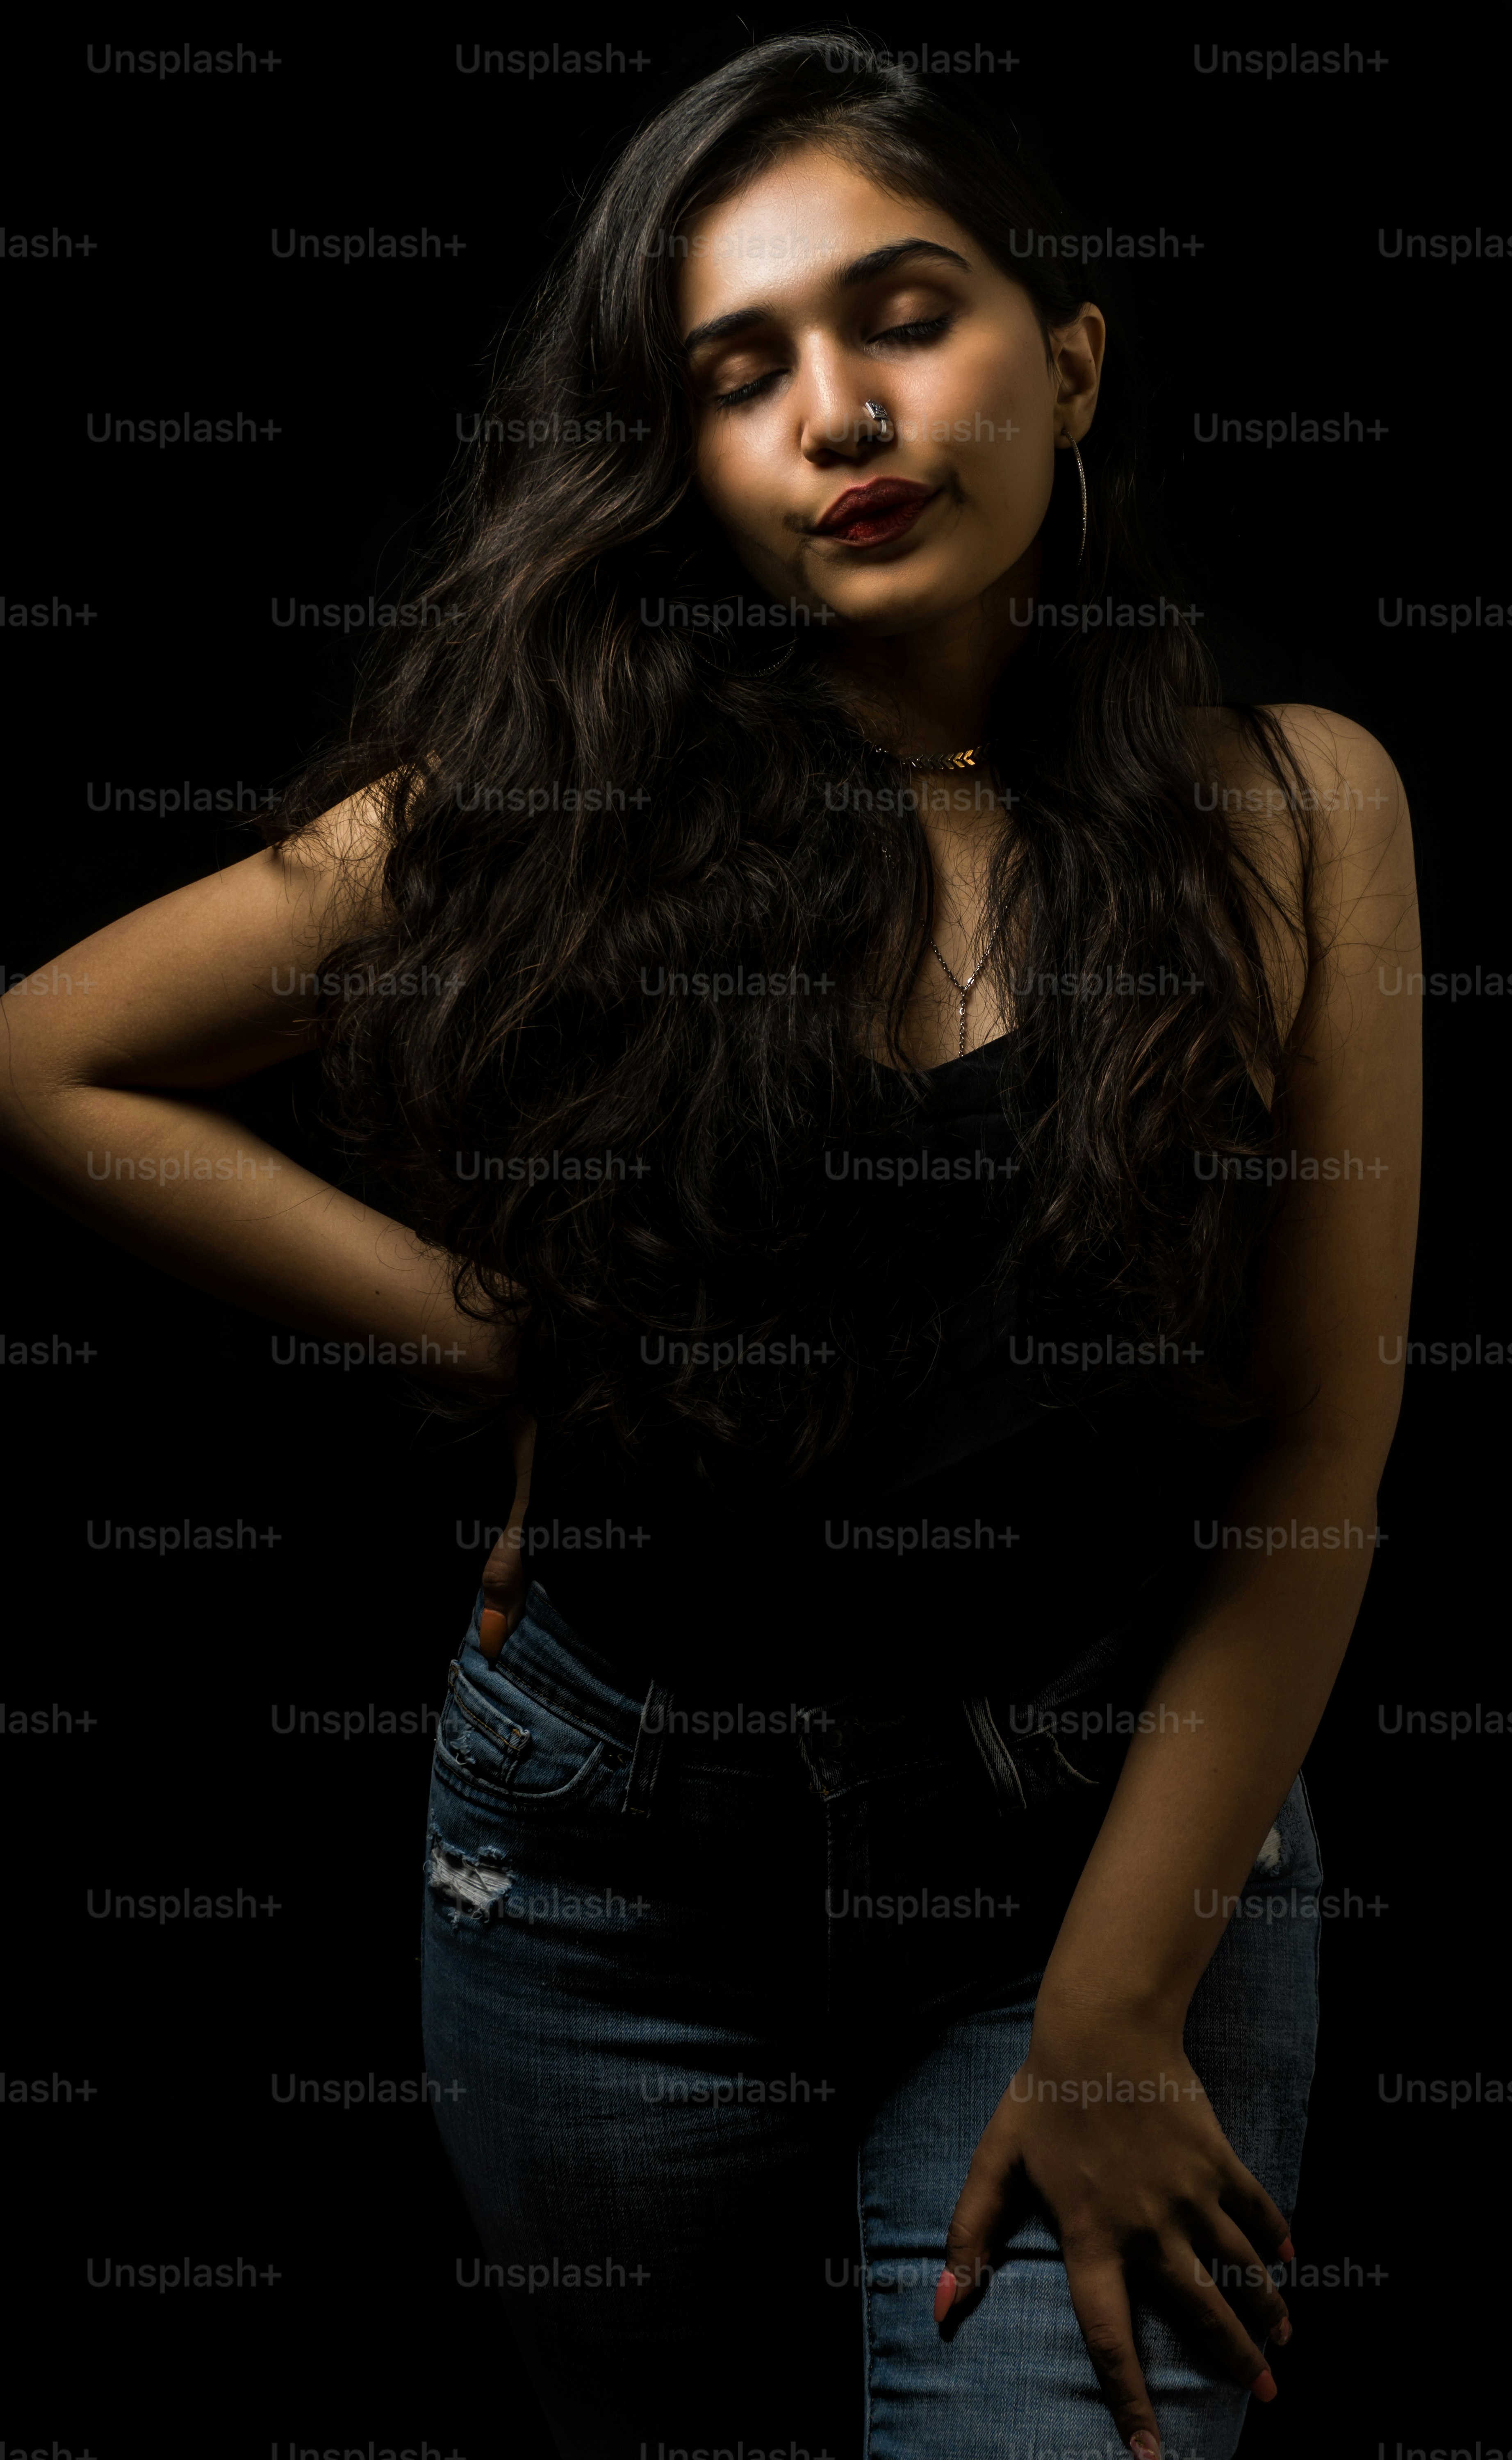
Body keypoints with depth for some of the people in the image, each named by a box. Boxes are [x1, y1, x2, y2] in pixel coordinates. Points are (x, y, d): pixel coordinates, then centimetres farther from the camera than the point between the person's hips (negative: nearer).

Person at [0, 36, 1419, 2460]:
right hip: (622, 1875, 2)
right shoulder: (564, 803, -6)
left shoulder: (1281, 809, -7)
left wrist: (1110, 2021, -10)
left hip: (1124, 1847, -1)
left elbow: (1316, 1463, -8)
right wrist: (478, 1324, -4)